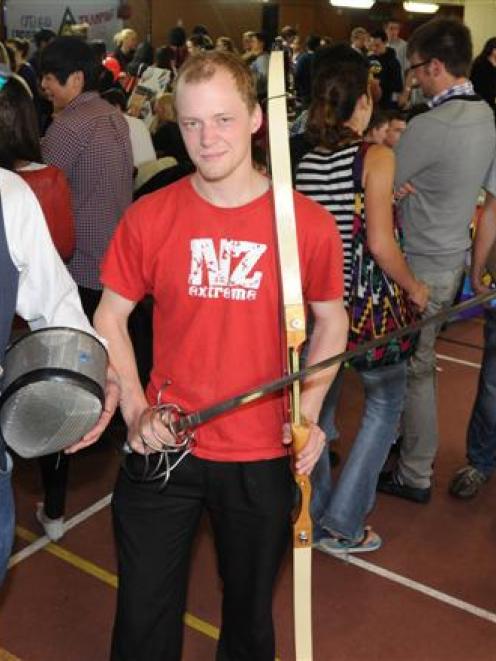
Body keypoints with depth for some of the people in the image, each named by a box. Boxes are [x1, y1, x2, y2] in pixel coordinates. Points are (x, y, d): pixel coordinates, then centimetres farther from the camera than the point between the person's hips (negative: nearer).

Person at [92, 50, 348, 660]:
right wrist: (134, 408, -8)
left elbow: (331, 321, 4)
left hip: (263, 457, 0)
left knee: (249, 607, 22)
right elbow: (110, 317, 3)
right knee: (144, 612, 16)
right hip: (162, 449, 1)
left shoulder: (309, 223, -9)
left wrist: (308, 410, -8)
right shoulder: (148, 217, -7)